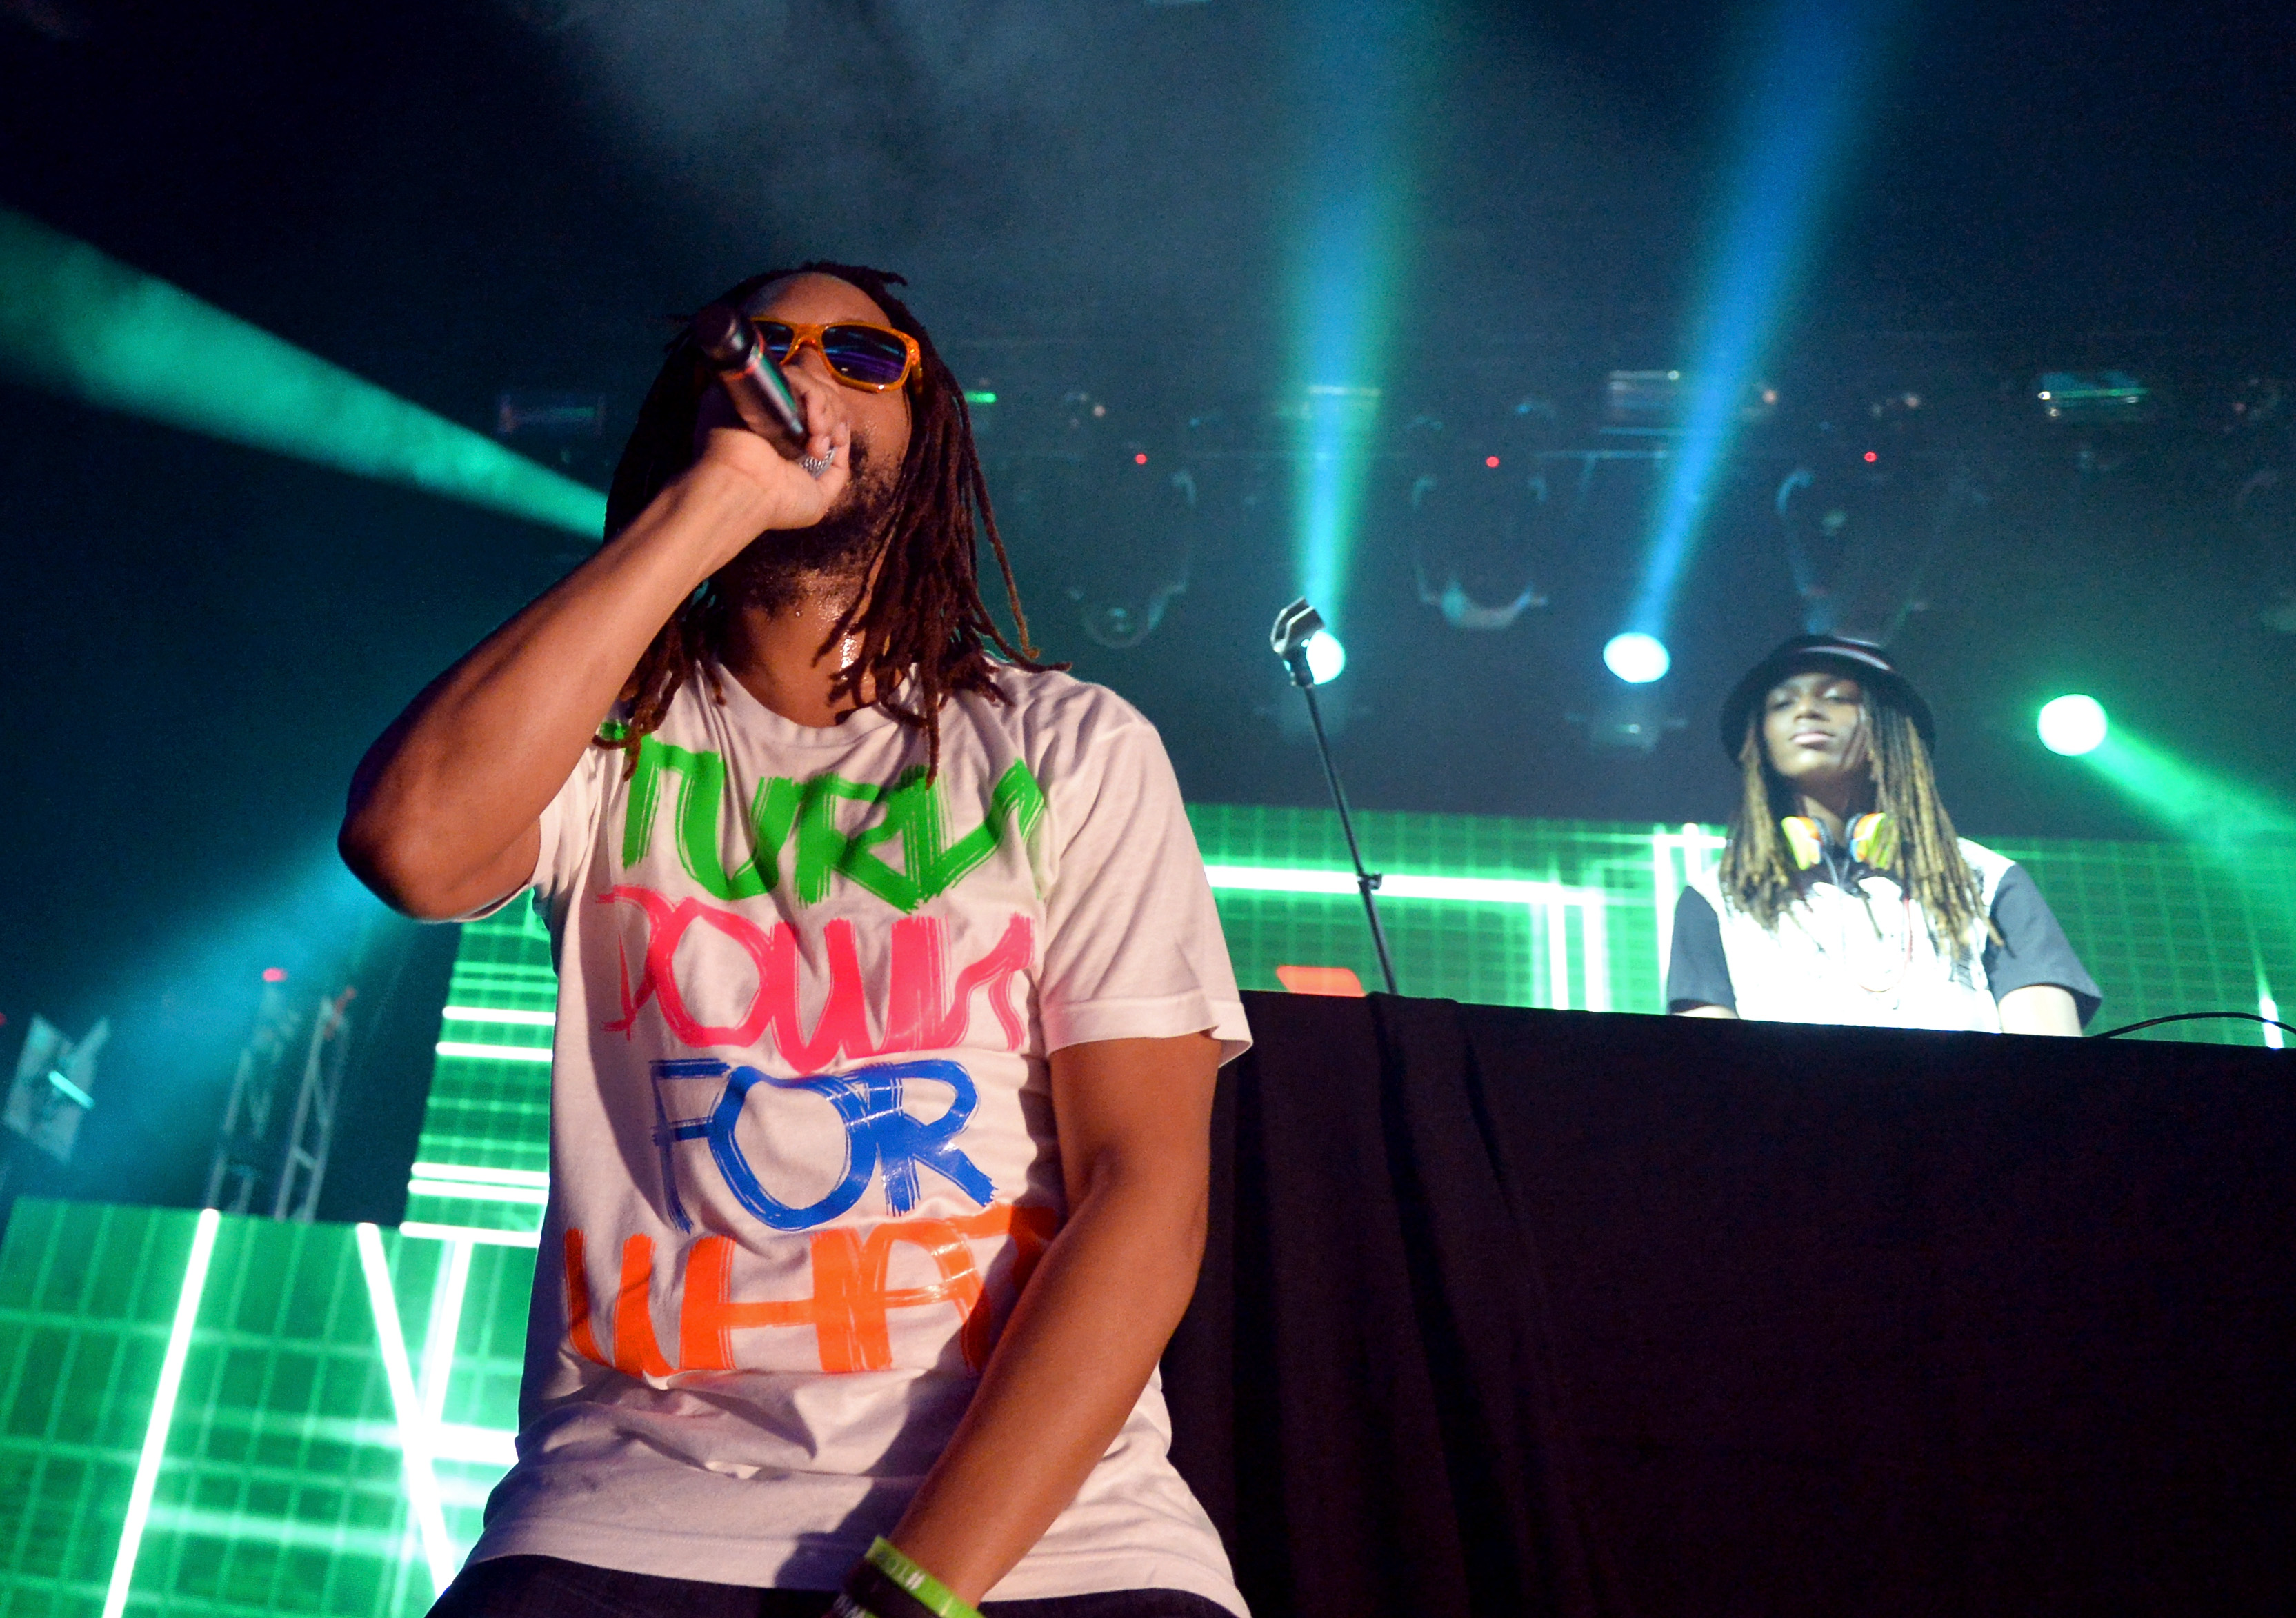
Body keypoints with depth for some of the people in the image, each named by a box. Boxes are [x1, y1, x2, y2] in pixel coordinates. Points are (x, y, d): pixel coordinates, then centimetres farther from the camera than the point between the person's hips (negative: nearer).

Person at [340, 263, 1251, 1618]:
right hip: (646, 1486, 0)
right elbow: (410, 844, -15)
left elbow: (1147, 1191, -4)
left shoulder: (1075, 746, 5)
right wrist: (710, 502, -10)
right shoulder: (609, 734, 9)